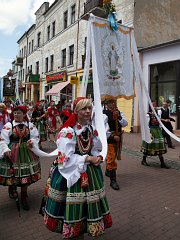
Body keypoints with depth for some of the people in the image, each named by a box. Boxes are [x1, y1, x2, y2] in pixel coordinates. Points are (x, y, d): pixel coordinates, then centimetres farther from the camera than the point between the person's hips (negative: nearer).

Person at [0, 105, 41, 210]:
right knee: (12, 173, 2)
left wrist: (32, 141, -11)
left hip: (26, 153, 2)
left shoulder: (30, 125, 3)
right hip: (12, 153, -1)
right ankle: (12, 188, 40)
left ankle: (24, 197, 24)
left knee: (26, 174, 4)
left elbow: (36, 137, 9)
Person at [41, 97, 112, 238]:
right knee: (73, 203, 5)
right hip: (72, 173, -6)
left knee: (91, 202, 16)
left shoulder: (92, 129, 4)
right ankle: (71, 230, 31)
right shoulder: (68, 131, -17)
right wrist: (88, 158, -19)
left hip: (90, 171, 6)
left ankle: (92, 226, 38)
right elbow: (66, 158, -20)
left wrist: (97, 157, -8)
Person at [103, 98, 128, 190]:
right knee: (111, 158, -8)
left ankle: (108, 171, 45)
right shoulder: (104, 113, -13)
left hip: (118, 137, 7)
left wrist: (119, 117, -20)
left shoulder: (119, 113, 5)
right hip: (109, 137, -7)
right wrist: (113, 136, -19)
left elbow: (125, 124, -4)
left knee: (114, 156, 22)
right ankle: (113, 180, -1)